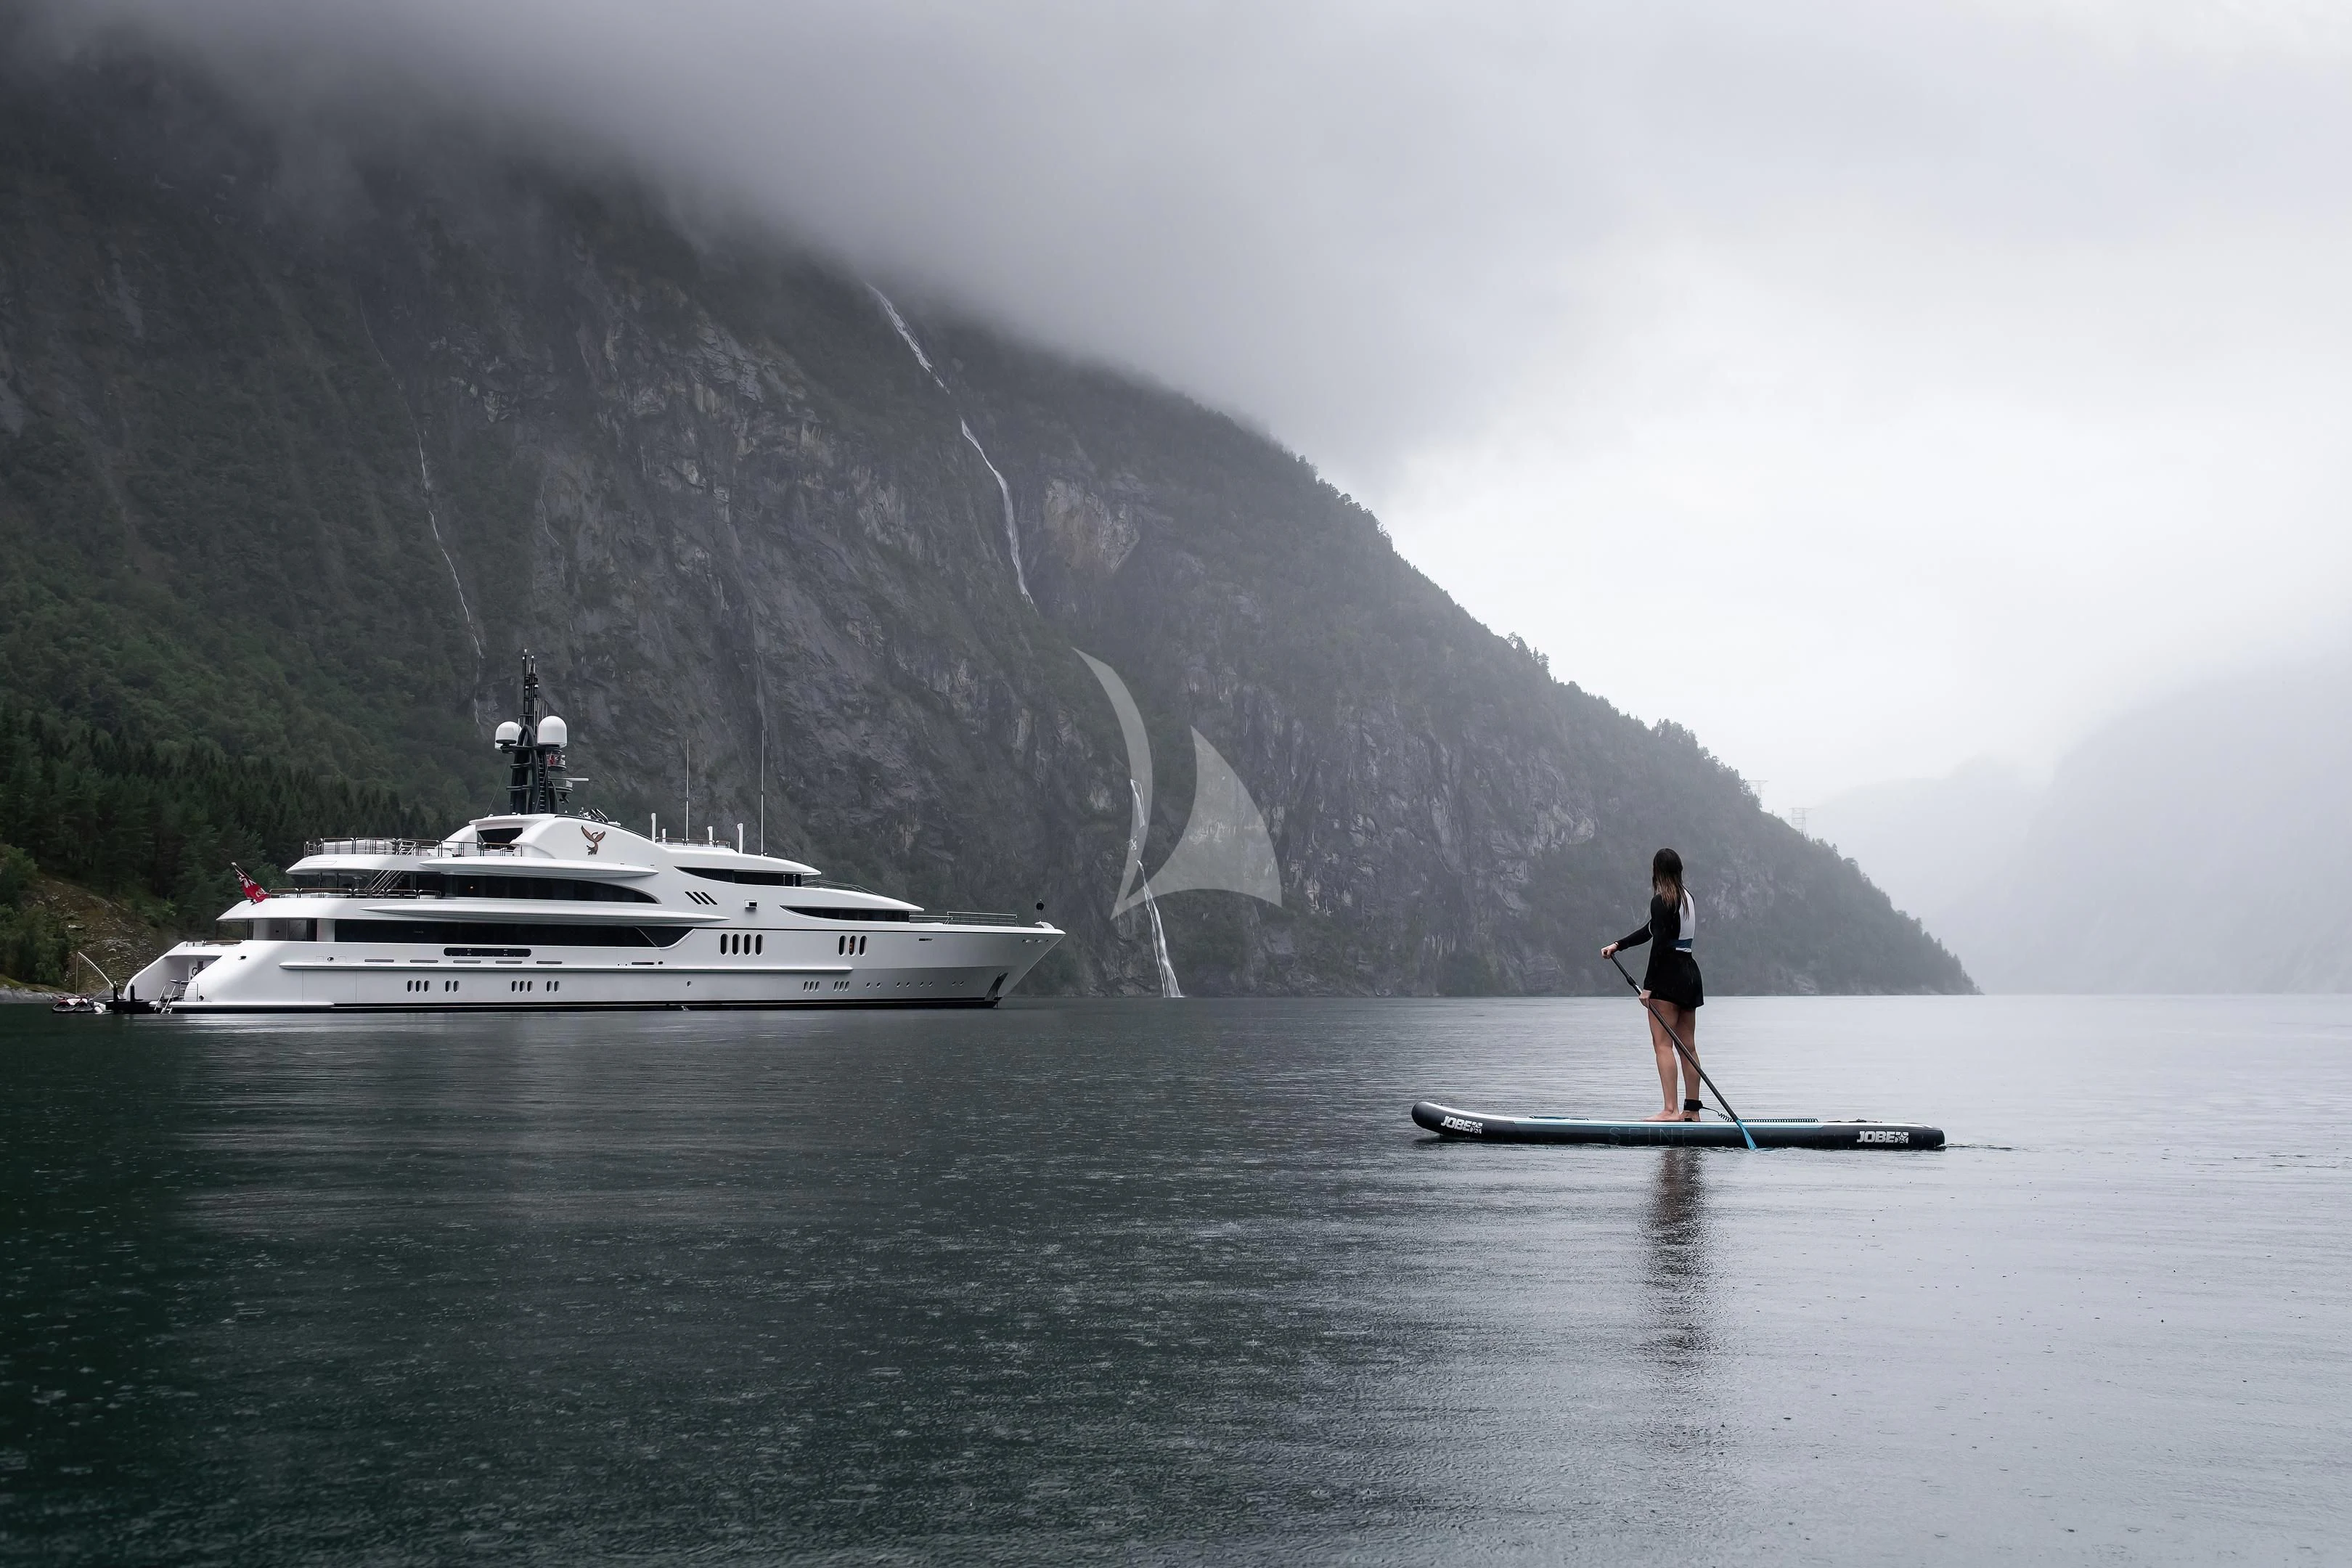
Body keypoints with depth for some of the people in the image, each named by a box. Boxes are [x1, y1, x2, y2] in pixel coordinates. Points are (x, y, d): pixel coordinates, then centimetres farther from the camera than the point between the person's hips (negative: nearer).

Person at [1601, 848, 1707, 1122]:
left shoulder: (1661, 900, -12)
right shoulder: (1687, 897, 15)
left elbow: (1659, 945, -17)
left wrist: (1648, 986, -16)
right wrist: (1618, 945, 17)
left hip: (1668, 974, -9)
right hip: (1690, 972, 9)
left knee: (1662, 1043, -10)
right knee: (1688, 1046, 11)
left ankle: (1670, 1110, -17)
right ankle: (1692, 1110, 13)